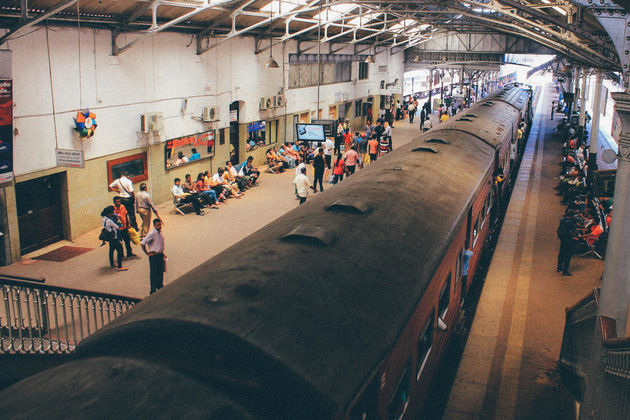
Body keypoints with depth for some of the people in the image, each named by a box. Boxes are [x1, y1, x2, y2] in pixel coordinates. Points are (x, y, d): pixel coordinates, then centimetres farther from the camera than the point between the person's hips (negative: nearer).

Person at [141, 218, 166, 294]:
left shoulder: (160, 232, 6)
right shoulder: (152, 234, -19)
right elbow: (143, 243, -21)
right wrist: (147, 253, -15)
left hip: (160, 255, 7)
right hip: (154, 256, -7)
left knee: (161, 271, 17)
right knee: (153, 273, 1)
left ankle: (160, 286, 34)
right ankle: (153, 290, 11)